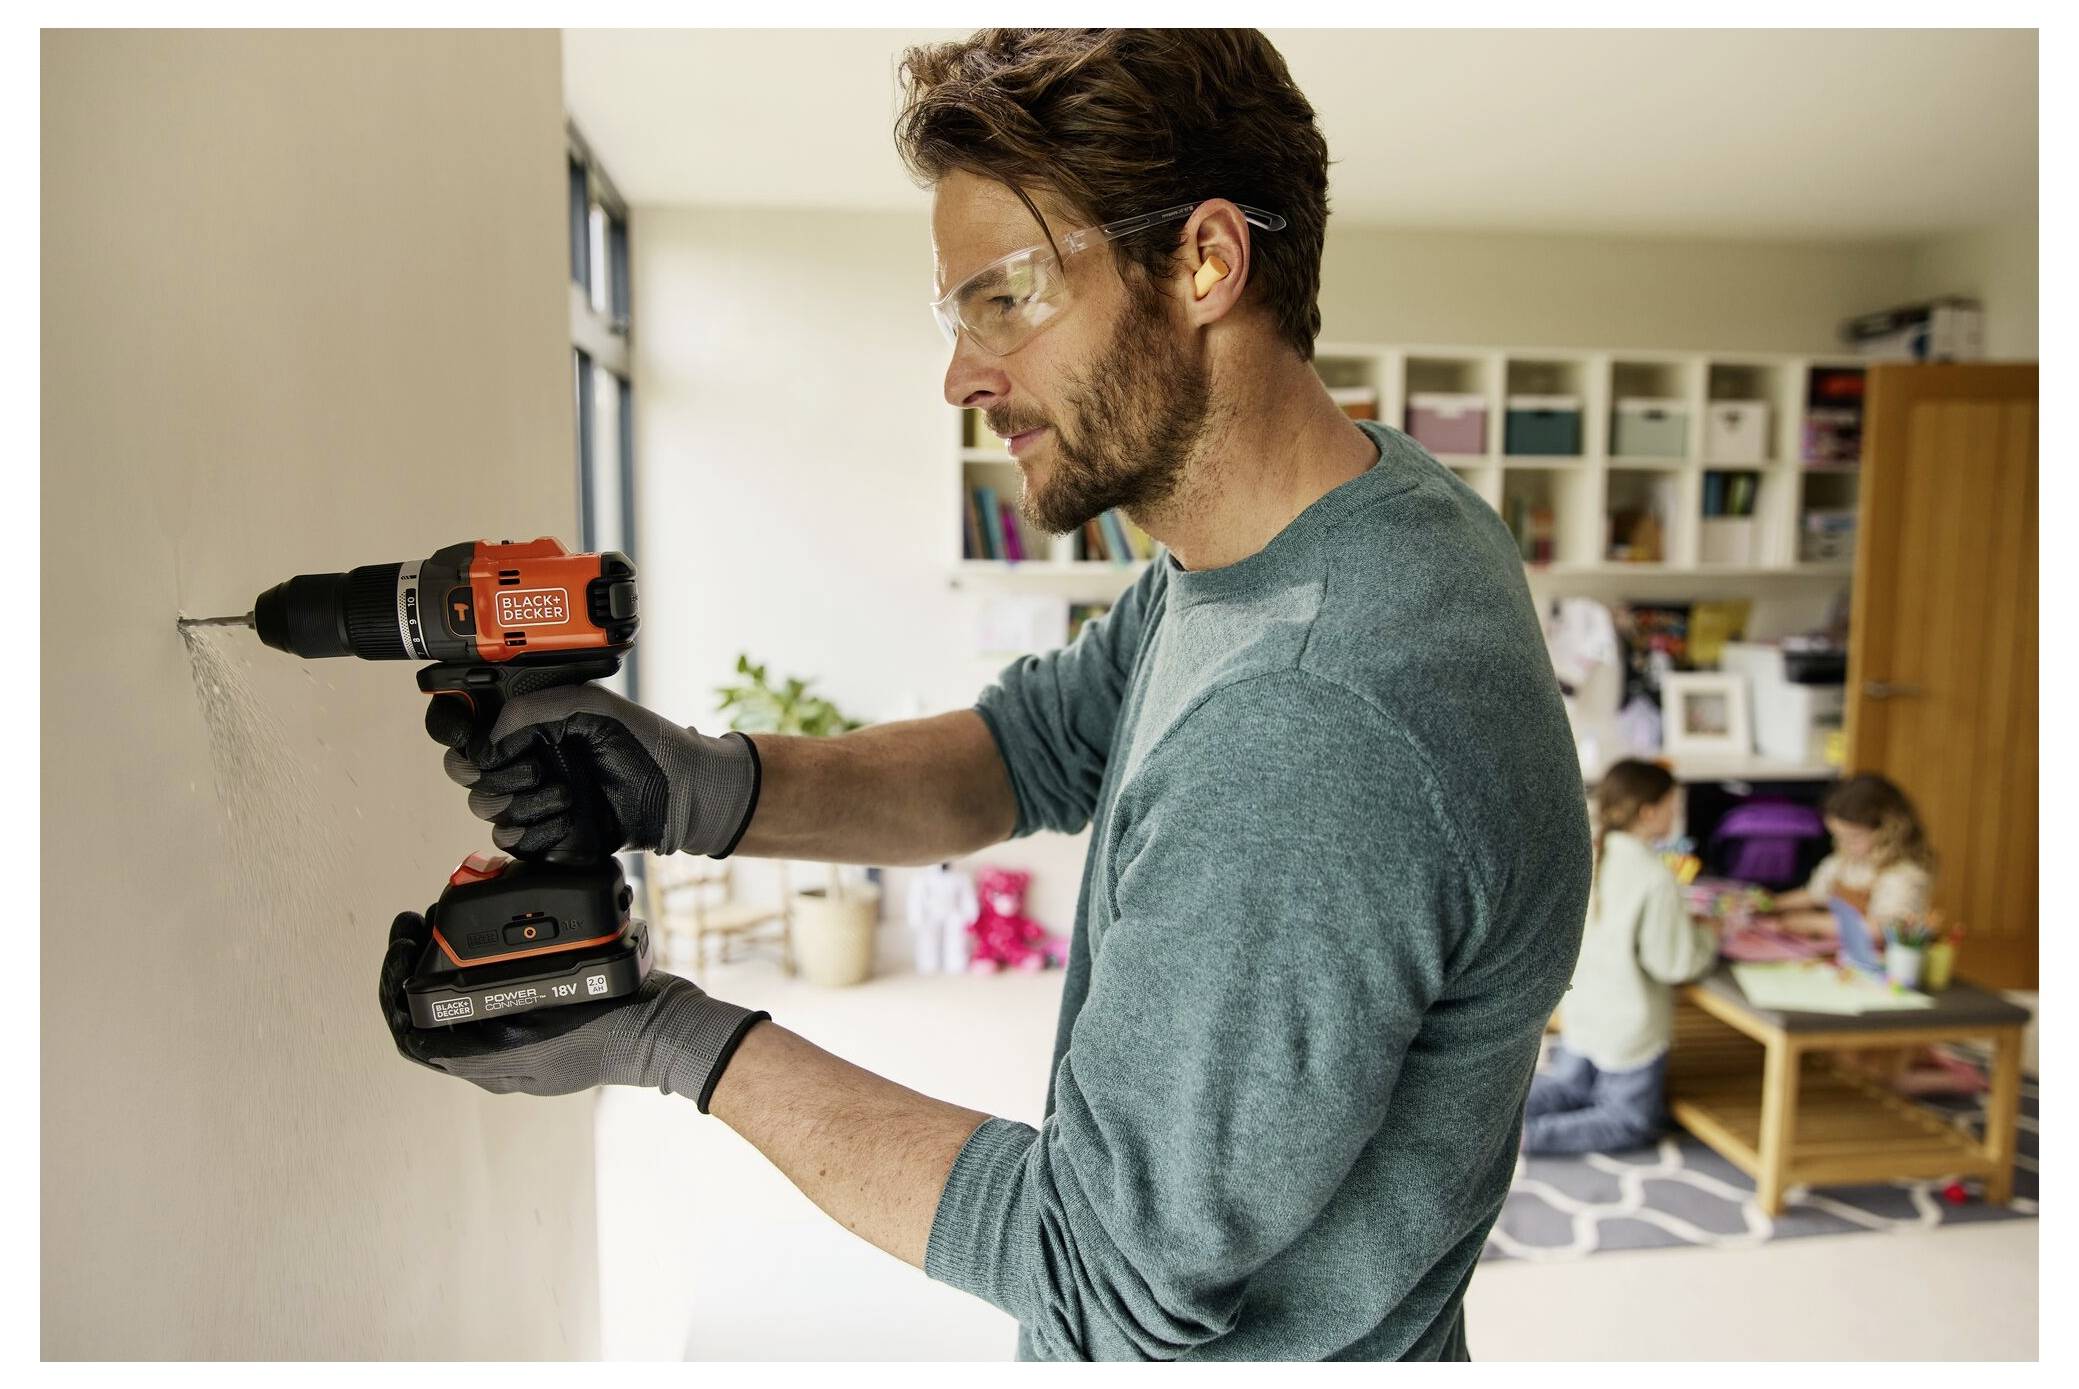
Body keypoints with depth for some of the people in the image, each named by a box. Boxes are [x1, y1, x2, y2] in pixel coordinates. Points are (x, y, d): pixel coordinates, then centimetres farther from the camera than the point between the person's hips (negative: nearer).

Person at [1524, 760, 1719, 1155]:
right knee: (1631, 1123, 15)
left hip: (1580, 1014, 6)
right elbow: (1672, 963, -20)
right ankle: (1525, 1135, -4)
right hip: (1628, 1030, -6)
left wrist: (1682, 924, 10)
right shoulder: (1654, 877, -25)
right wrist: (1707, 937, -1)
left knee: (1572, 1087, 29)